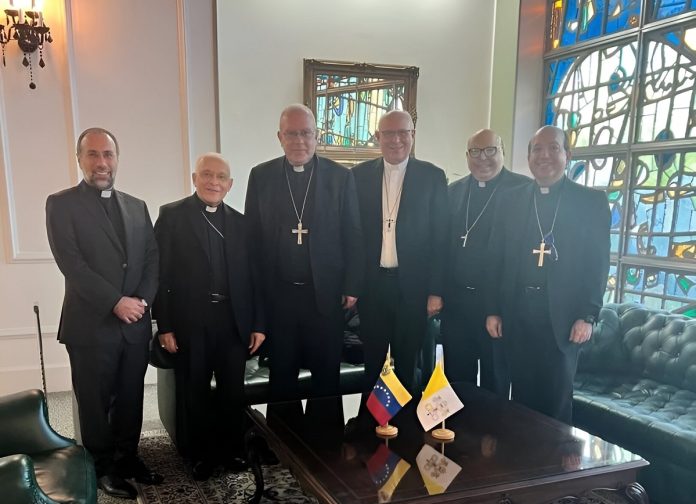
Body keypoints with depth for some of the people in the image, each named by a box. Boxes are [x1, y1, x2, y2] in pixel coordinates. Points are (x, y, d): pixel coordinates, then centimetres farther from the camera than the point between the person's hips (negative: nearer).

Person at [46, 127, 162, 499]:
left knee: (131, 399, 14)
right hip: (91, 325, -4)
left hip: (135, 325, 4)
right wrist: (115, 302, -17)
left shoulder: (137, 207, 12)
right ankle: (103, 467, 26)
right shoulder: (61, 204, -3)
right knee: (96, 403, 9)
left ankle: (127, 457, 32)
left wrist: (142, 300, -8)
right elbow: (71, 264, -13)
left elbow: (152, 259, 8)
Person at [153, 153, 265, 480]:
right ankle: (200, 454, 30)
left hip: (234, 322, 2)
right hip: (190, 323, -2)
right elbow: (161, 274, -5)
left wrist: (258, 323, 3)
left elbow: (252, 276, 7)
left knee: (233, 392, 12)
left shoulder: (240, 222, 9)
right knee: (194, 393, 11)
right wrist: (164, 325, -9)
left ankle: (232, 449, 32)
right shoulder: (171, 216, 0)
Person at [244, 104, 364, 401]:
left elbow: (353, 236, 1)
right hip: (277, 294, 1)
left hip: (326, 293, -1)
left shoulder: (341, 177, 0)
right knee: (281, 374, 14)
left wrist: (352, 287, -3)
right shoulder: (260, 176, 2)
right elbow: (252, 236, 5)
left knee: (327, 373, 12)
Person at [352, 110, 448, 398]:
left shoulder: (432, 176, -1)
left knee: (407, 363, 13)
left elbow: (440, 238, -2)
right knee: (372, 362, 13)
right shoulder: (359, 175, 2)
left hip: (413, 285, -1)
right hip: (371, 284, 1)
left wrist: (436, 290, -5)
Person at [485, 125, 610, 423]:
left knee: (556, 398, 6)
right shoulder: (510, 200, 9)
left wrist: (588, 315, -8)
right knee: (522, 393, 9)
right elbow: (496, 258, 8)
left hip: (562, 314, -2)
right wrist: (493, 309, 3)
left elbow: (598, 263, -1)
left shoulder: (592, 201, 3)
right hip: (516, 312, 2)